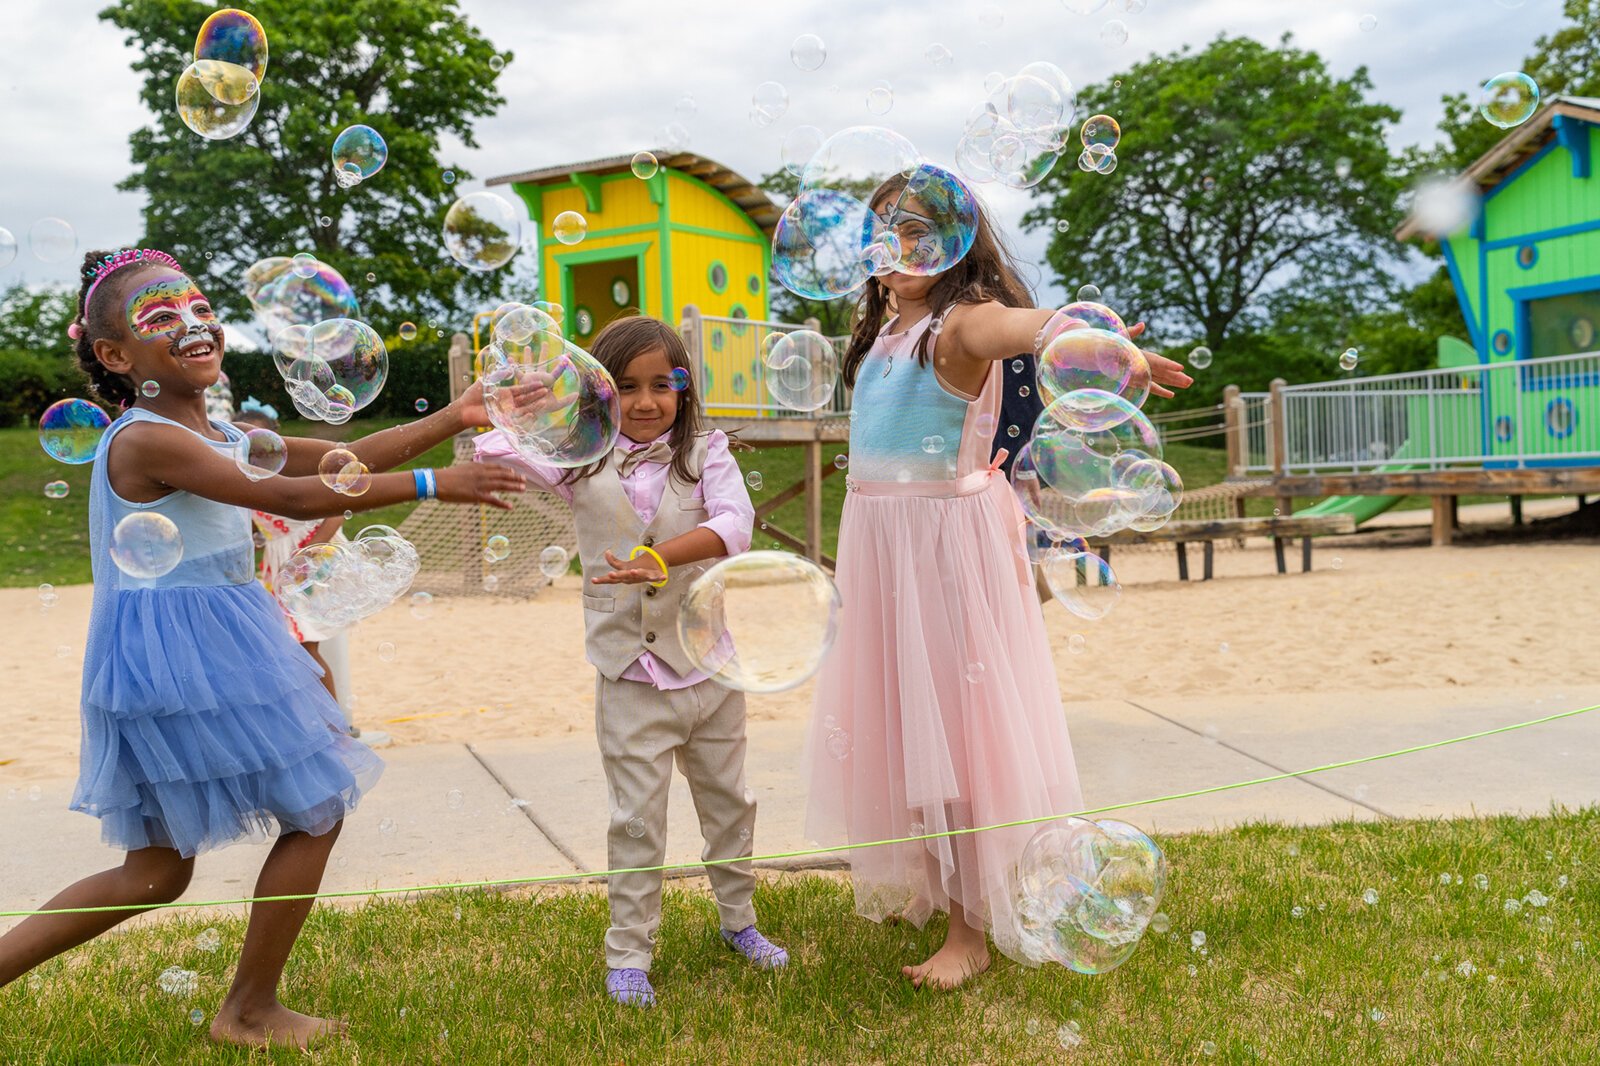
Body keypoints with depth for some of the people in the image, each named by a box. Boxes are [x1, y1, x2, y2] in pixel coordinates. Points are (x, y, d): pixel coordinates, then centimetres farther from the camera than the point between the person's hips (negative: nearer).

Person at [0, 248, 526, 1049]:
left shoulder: (219, 435, 12)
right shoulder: (146, 440, -16)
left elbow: (341, 458, 7)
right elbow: (291, 497, -25)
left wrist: (449, 419, -4)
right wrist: (432, 486, -26)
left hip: (208, 652, 9)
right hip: (177, 659, -9)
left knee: (158, 872, 16)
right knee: (318, 814, 4)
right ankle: (250, 1011, 20)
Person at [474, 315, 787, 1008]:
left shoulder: (705, 452, -3)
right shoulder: (580, 461, -2)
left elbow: (734, 523, -20)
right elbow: (491, 450, -4)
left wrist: (660, 557, -34)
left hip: (708, 666, 2)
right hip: (630, 678, -1)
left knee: (728, 802, 17)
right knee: (637, 820, 4)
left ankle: (738, 920, 38)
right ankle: (629, 952, 20)